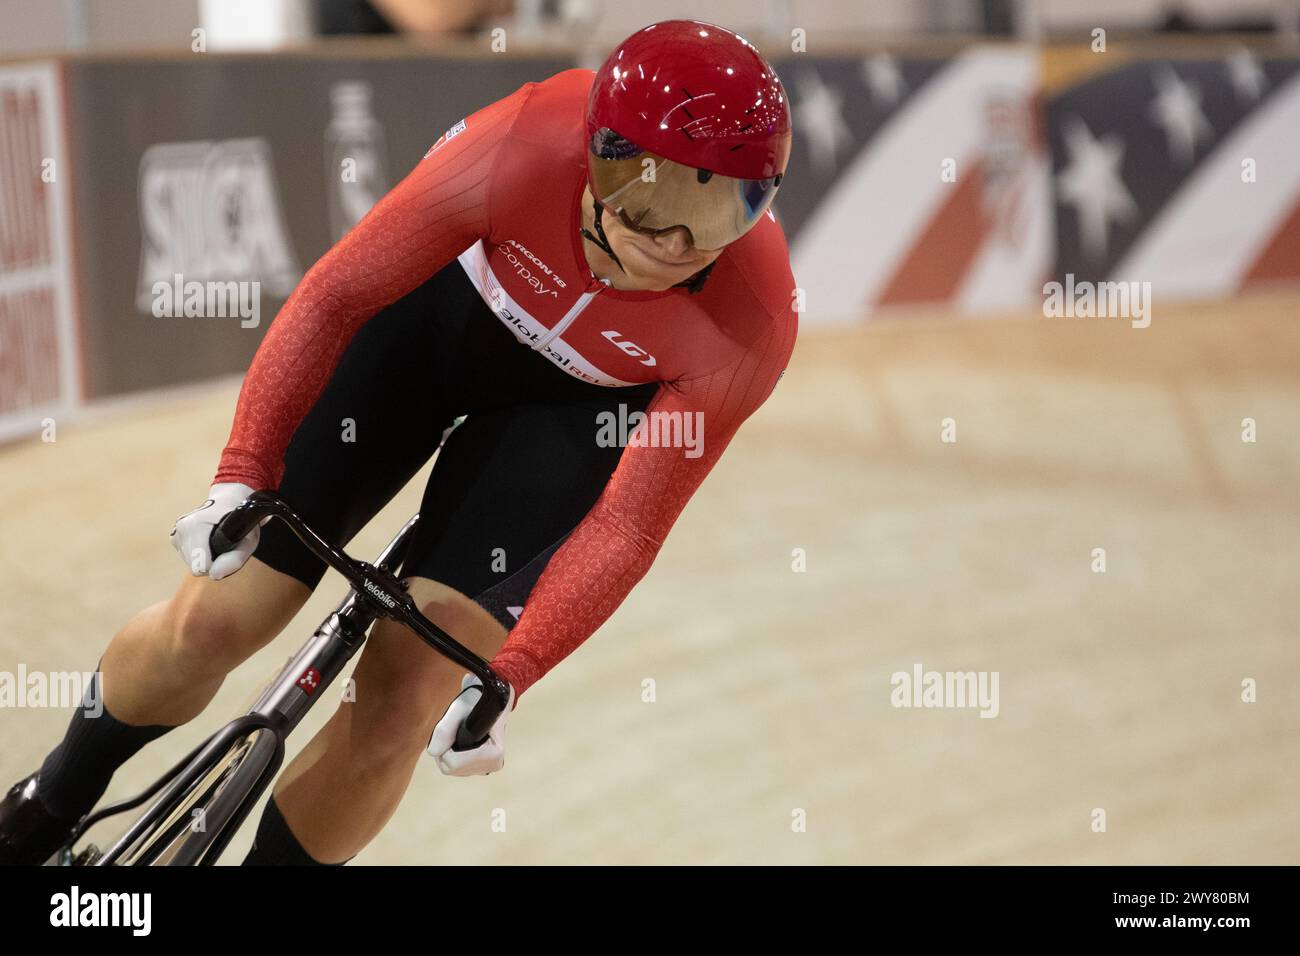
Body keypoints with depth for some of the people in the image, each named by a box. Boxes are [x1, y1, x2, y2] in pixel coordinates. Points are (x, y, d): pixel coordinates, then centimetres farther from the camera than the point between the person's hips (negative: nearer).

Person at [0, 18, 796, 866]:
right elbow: (336, 293, -24)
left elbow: (629, 525, -23)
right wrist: (242, 477, -28)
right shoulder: (531, 149, -36)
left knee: (403, 691, -14)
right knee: (212, 621, -2)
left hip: (571, 407, 0)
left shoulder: (752, 323, -33)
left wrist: (503, 677, -30)